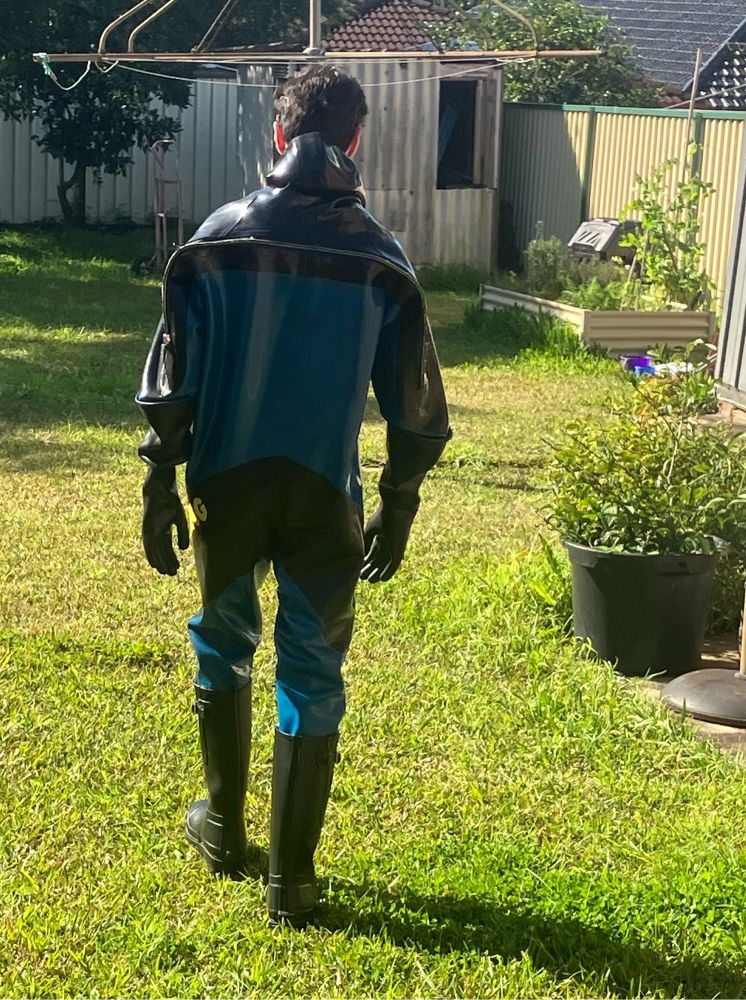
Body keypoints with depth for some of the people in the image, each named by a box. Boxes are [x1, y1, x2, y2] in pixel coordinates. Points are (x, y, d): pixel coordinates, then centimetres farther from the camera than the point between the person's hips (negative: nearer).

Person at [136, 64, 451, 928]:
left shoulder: (220, 236, -3)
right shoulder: (381, 258, -2)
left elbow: (172, 376, -3)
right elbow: (413, 407, 1)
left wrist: (161, 484, 4)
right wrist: (397, 509, 10)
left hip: (228, 484, 1)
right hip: (324, 496, -1)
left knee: (223, 653, 20)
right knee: (312, 679, 6)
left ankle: (223, 831, 35)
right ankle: (290, 881, 10)